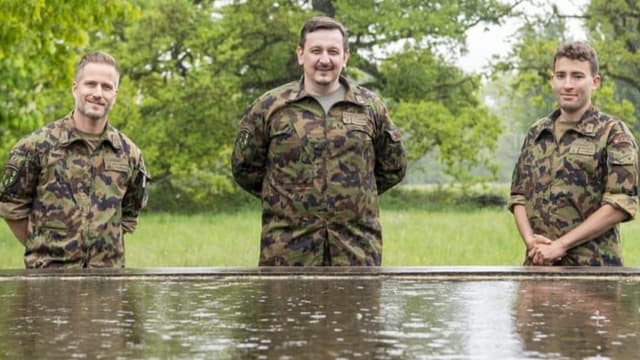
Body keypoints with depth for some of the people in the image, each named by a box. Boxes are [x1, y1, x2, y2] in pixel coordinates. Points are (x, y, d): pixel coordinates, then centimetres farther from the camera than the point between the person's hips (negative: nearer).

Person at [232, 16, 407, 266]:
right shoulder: (269, 107, 4)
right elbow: (244, 167, 12)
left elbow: (393, 167, 19)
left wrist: (354, 196, 13)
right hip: (288, 252, -1)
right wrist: (283, 197, 10)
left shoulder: (370, 107, 9)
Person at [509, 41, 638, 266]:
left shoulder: (613, 133, -1)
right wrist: (530, 239, -4)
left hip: (592, 268, -4)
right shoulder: (536, 133, 15)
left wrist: (562, 244, -13)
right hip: (538, 265, 4)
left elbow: (621, 204, -10)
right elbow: (518, 195, 16)